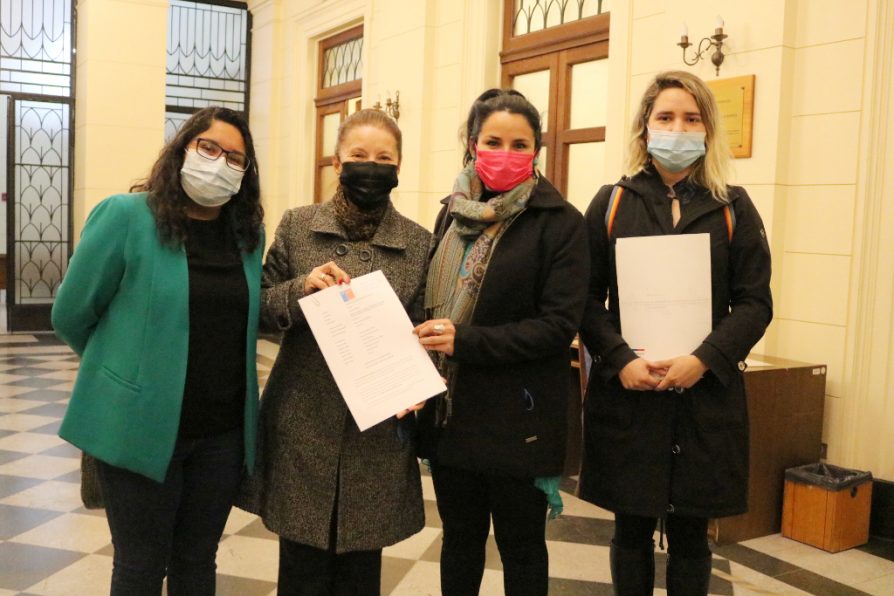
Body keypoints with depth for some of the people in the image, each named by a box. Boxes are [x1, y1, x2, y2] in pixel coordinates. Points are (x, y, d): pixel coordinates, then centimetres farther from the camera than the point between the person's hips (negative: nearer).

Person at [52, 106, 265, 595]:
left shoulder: (249, 232, 3)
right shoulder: (126, 215, -10)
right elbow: (71, 315, -2)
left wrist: (217, 375, 9)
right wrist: (127, 369, 10)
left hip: (224, 431, 4)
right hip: (140, 426, -3)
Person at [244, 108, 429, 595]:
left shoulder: (418, 243, 1)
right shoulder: (296, 225, 1)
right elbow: (259, 306, 3)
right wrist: (301, 288, -16)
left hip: (377, 430, 1)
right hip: (302, 426, 0)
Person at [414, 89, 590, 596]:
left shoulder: (561, 223, -10)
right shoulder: (454, 214, 8)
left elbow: (560, 324, -16)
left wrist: (466, 341, -23)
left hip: (519, 418, -5)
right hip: (451, 411, 5)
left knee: (521, 544, 12)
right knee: (460, 536, 18)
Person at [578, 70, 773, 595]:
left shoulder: (733, 208, 5)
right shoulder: (612, 203, 5)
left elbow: (755, 302, 0)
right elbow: (588, 298, 1)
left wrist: (704, 360, -14)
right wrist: (620, 360, -15)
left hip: (707, 393, 0)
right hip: (625, 392, 0)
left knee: (690, 533, 10)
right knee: (632, 528, 10)